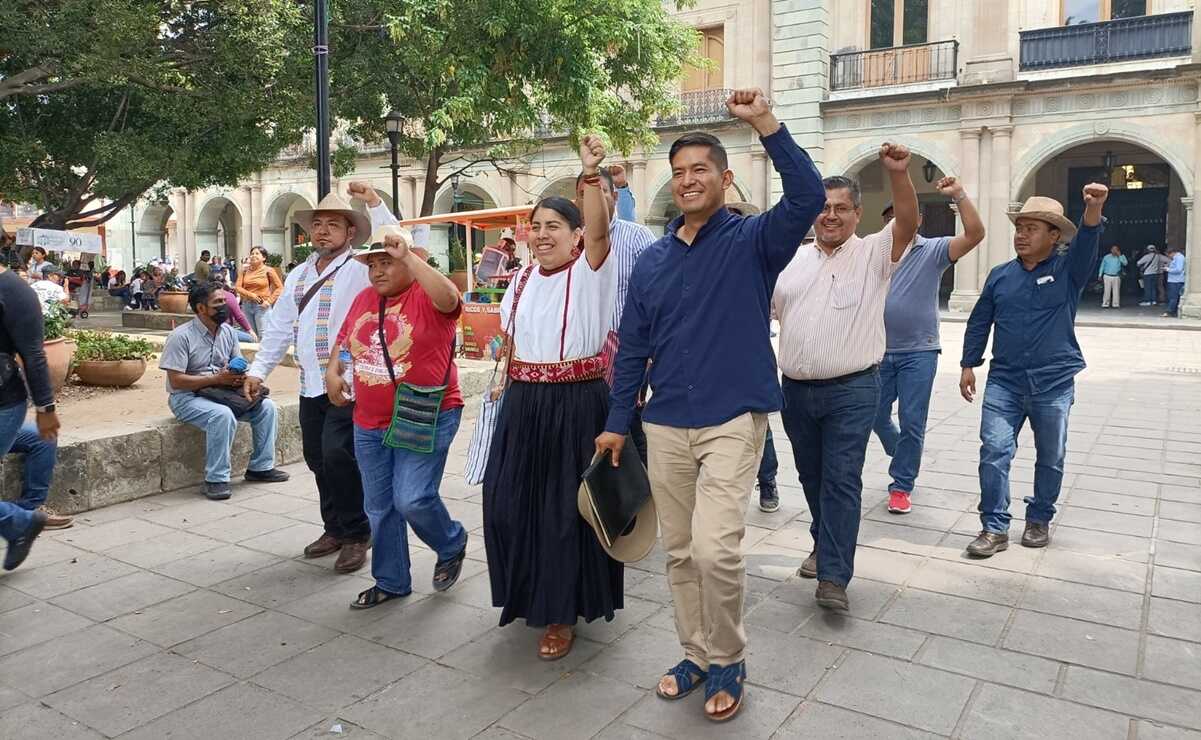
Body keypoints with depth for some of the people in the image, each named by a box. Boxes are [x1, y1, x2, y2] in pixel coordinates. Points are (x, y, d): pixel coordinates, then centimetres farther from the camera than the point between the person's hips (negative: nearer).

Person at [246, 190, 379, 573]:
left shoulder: (361, 269, -5)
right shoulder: (298, 276, 17)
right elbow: (279, 326, 19)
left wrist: (374, 203, -25)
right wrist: (258, 369, 12)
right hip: (310, 384, 7)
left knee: (337, 455, -15)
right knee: (318, 460, 11)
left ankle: (356, 534, 4)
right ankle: (335, 528, 28)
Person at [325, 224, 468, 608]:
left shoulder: (427, 295, -11)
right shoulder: (364, 299, 9)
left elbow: (449, 298, -35)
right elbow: (344, 339, 23)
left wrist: (408, 256, -33)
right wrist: (333, 370, 6)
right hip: (370, 424, 7)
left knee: (412, 499, -13)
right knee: (379, 508, 14)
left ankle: (452, 544, 20)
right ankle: (391, 581, 32)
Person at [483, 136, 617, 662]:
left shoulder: (589, 273, -6)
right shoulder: (522, 281, 11)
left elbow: (599, 230, -26)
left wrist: (591, 173, -37)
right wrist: (511, 391, 13)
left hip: (576, 405, -5)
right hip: (524, 406, 6)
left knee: (565, 509, 2)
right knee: (511, 503, 7)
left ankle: (563, 613, 20)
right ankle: (532, 595, 33)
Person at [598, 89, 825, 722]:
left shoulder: (752, 240, -2)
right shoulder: (652, 260, 9)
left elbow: (807, 195, -21)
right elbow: (633, 348, 12)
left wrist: (764, 123, -25)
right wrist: (618, 423, 12)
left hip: (733, 420, -4)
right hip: (666, 426, 5)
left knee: (715, 549, -14)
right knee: (680, 552, 12)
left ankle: (728, 661, 12)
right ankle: (697, 654, 32)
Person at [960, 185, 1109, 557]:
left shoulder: (1068, 271, -1)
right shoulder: (1000, 275, 6)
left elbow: (1086, 245, -22)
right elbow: (979, 322, 11)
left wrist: (1093, 210, -42)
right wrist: (968, 365, 7)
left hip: (1054, 384, -1)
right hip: (1004, 380, 1)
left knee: (1050, 458, 11)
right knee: (993, 452, -7)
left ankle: (1039, 520, 29)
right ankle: (995, 527, 0)